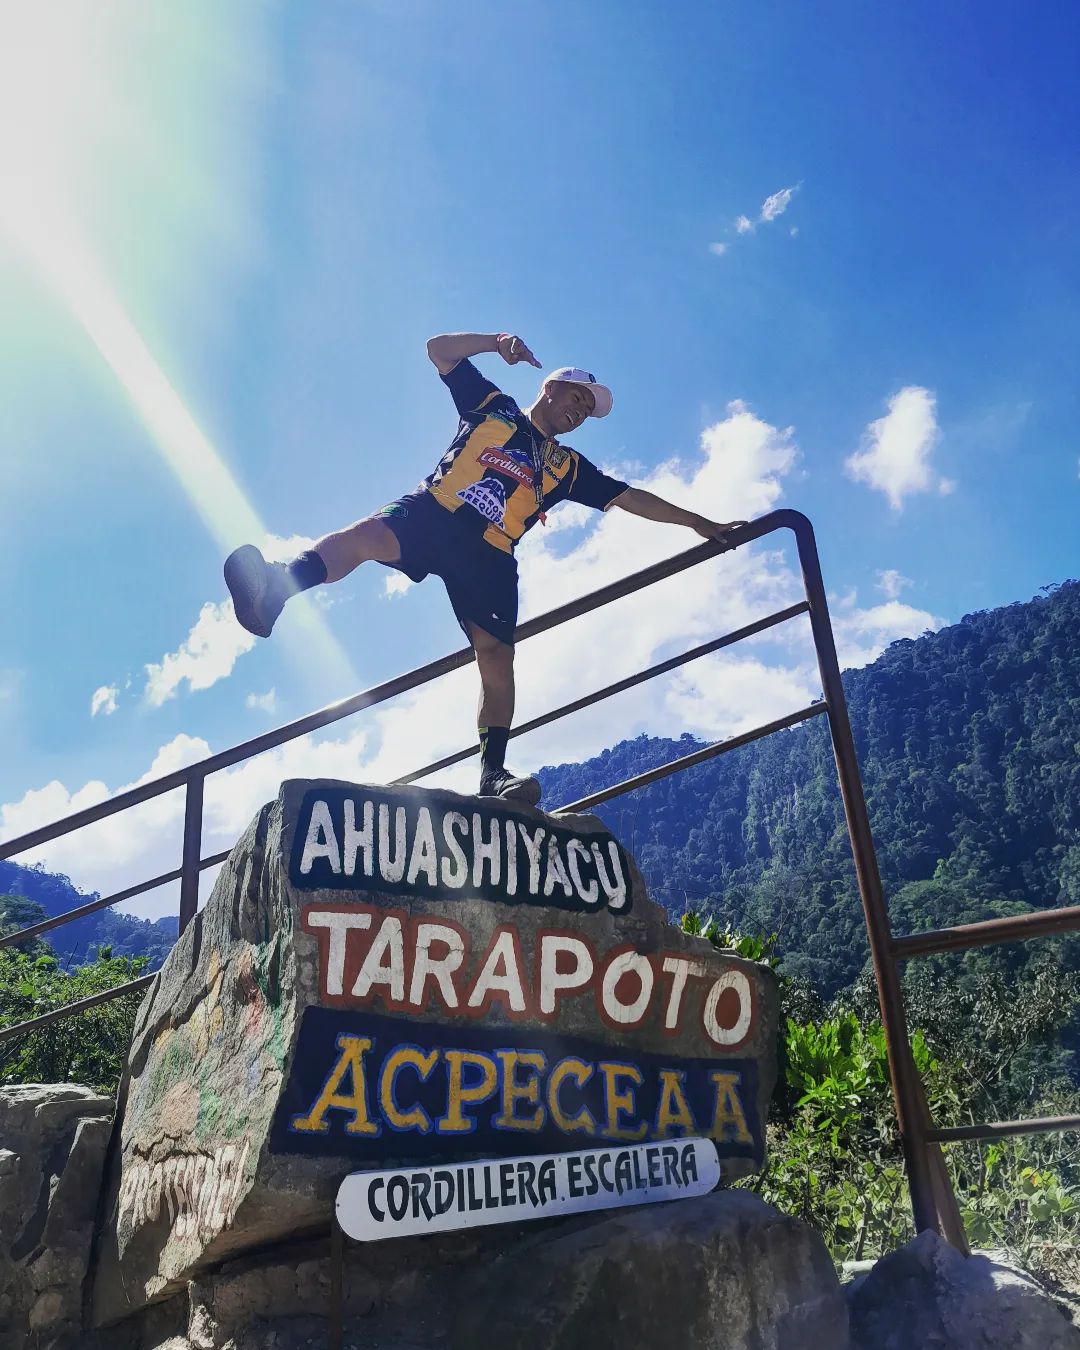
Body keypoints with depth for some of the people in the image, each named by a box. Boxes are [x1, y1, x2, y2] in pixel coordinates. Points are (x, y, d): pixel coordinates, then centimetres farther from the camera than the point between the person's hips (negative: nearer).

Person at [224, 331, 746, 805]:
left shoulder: (568, 467, 25)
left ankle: (494, 772, -10)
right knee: (366, 534, -34)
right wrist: (499, 341, 4)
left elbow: (631, 498, 26)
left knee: (497, 654, -14)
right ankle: (274, 591, -53)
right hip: (429, 513, -2)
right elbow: (440, 350, 18)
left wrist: (701, 523, 25)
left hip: (487, 555, 3)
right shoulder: (493, 407, 21)